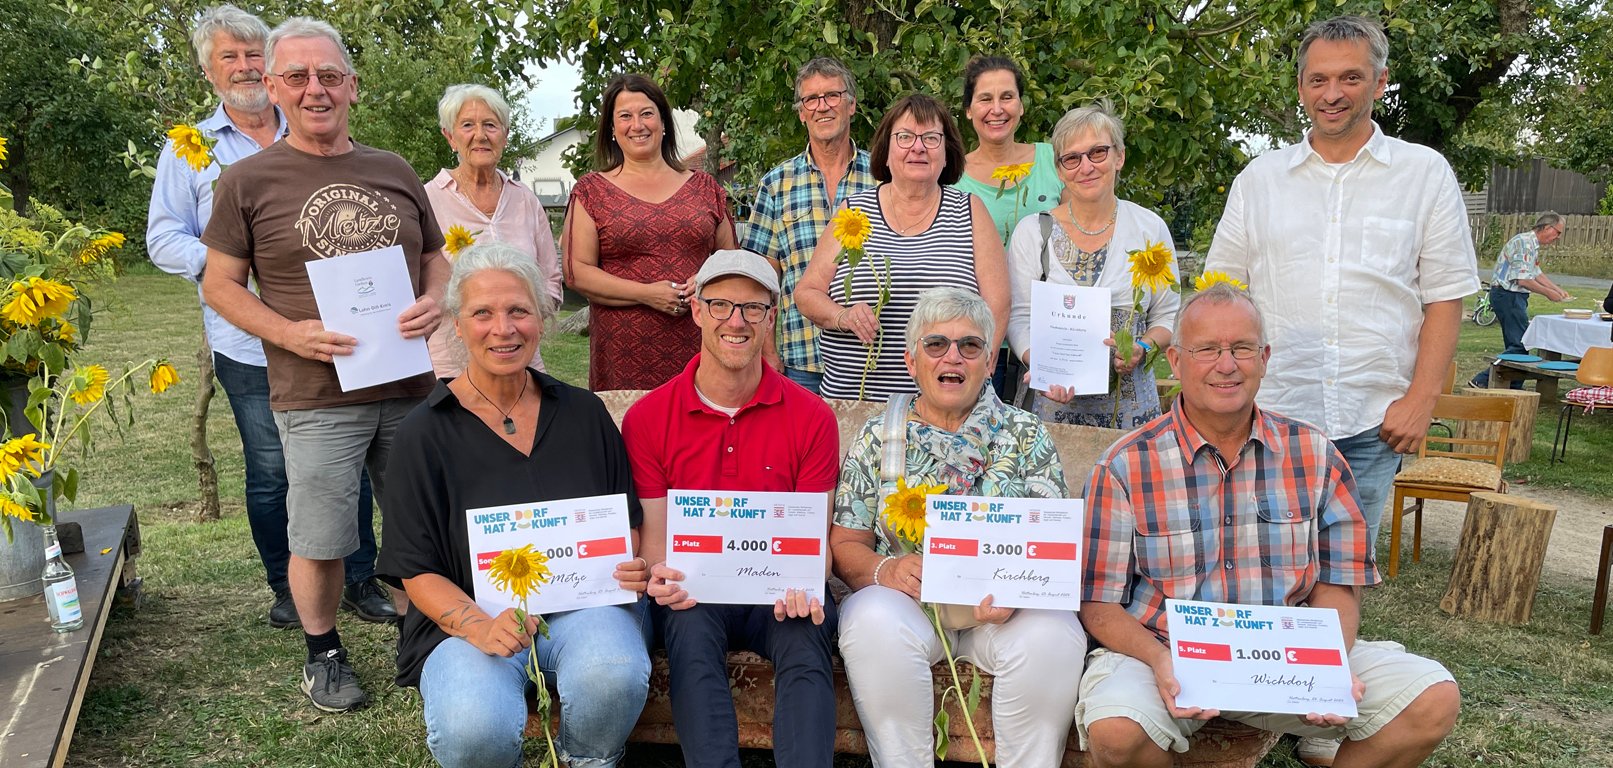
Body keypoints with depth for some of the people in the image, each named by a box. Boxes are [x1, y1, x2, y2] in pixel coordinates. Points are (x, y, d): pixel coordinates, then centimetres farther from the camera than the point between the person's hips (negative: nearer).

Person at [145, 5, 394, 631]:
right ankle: (286, 587, 22)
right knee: (270, 472, 5)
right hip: (251, 342, -1)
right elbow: (164, 240, 3)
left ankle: (360, 580, 17)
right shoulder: (190, 149, 7)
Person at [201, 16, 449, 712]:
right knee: (319, 539, 4)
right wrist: (291, 333, -14)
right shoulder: (249, 180, 0)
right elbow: (220, 285, 2)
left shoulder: (394, 172, 9)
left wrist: (433, 300, -4)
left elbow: (435, 253, 18)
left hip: (409, 385, 3)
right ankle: (323, 654, 28)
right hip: (316, 396, -3)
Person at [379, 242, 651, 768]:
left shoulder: (584, 413, 8)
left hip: (584, 601, 2)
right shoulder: (423, 435, 0)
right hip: (468, 617, -2)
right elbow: (416, 571, -1)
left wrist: (634, 567, -5)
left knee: (613, 676, -33)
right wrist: (479, 627, -19)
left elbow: (628, 520, 18)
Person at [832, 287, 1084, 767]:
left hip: (1004, 605, 0)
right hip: (905, 598, 0)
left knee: (1053, 635, -30)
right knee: (874, 624, -32)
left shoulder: (1026, 436, 10)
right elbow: (845, 545, 5)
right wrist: (887, 570, -18)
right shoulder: (879, 436, 10)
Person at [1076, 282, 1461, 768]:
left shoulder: (1314, 456, 4)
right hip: (1161, 653, -3)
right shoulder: (1124, 467, -6)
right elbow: (1101, 604, -5)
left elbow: (1336, 587, 6)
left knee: (1434, 700, -14)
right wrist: (1160, 662, -23)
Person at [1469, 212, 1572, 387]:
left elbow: (1537, 273, 27)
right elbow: (1523, 280, -22)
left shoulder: (1533, 245, 16)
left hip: (1515, 297, 11)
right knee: (1520, 344, -13)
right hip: (1507, 295, -11)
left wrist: (1558, 290, 20)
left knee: (1516, 343, 11)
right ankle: (1481, 380, -16)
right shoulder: (1524, 242, -17)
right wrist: (1549, 293, -12)